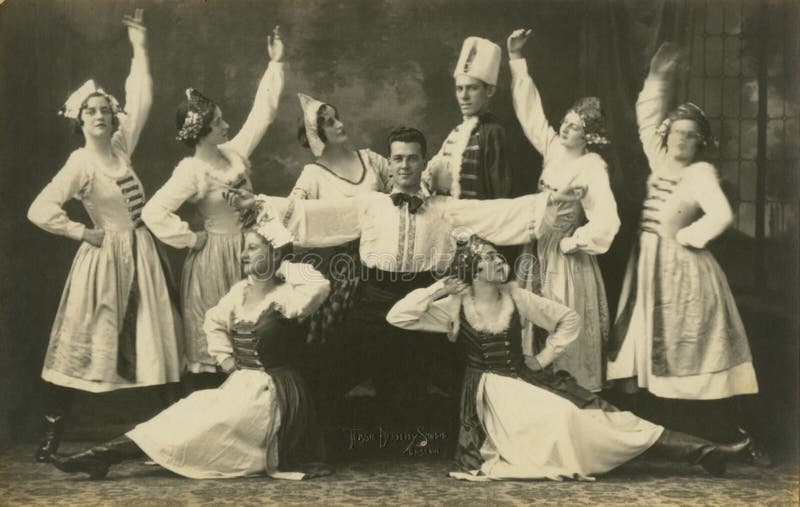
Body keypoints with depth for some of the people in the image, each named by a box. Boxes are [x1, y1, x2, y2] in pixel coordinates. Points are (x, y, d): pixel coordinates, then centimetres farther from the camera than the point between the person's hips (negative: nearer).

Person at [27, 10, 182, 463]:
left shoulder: (122, 145, 6)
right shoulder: (81, 163, -11)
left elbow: (141, 100, 11)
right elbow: (40, 210, -20)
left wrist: (140, 49, 9)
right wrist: (85, 233, -12)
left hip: (141, 255, 6)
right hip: (106, 257, -6)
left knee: (152, 342, 8)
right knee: (84, 345, -1)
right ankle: (53, 434, 8)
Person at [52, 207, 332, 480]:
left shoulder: (283, 296, -16)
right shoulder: (240, 290, 7)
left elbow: (319, 286, -37)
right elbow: (214, 321, 23)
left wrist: (284, 268, -19)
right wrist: (226, 359, 10)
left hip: (268, 391, -5)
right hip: (240, 385, 5)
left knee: (200, 423, -14)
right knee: (187, 412, -10)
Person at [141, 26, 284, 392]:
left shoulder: (235, 151, 2)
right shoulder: (191, 172, -18)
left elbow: (262, 113, 7)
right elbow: (153, 213, -25)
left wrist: (275, 64, 6)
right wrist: (192, 239, -15)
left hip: (247, 251, 7)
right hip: (215, 257, -7)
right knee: (213, 335, 3)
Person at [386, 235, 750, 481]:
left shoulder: (516, 298, 4)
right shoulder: (455, 307, -4)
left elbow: (569, 320, 10)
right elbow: (396, 317, -11)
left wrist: (545, 357, 2)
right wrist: (437, 289, -15)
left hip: (528, 380, 3)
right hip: (491, 391, -3)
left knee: (596, 414, -14)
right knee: (557, 418, -29)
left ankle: (703, 452, -22)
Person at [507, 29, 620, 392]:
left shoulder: (592, 168, -18)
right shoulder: (553, 149, 1)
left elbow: (606, 222, -27)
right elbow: (530, 111, 6)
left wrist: (571, 243, -16)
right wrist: (517, 59, 4)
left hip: (566, 260, -7)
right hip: (538, 252, 7)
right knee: (537, 327, 14)